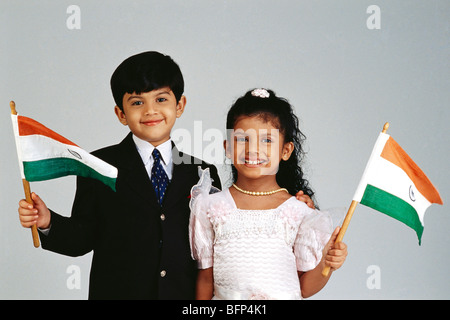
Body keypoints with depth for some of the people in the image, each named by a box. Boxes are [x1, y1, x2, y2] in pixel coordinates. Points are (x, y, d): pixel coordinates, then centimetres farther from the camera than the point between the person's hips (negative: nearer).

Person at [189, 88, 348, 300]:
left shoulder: (299, 212, -4)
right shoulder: (212, 207, -2)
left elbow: (304, 288, 1)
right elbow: (206, 278, 4)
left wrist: (325, 263, -14)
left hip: (283, 296, 0)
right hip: (226, 298, 1)